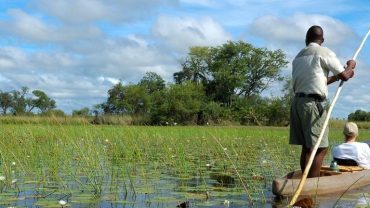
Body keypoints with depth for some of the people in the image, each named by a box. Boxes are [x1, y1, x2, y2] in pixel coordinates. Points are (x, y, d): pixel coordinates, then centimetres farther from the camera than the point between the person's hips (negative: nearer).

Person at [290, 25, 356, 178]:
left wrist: (336, 77, 27)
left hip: (298, 101, 8)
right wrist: (351, 65, 17)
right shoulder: (324, 52, -3)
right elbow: (344, 76, -3)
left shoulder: (298, 56, 19)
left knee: (306, 147, 10)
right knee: (320, 148, -7)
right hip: (313, 103, -8)